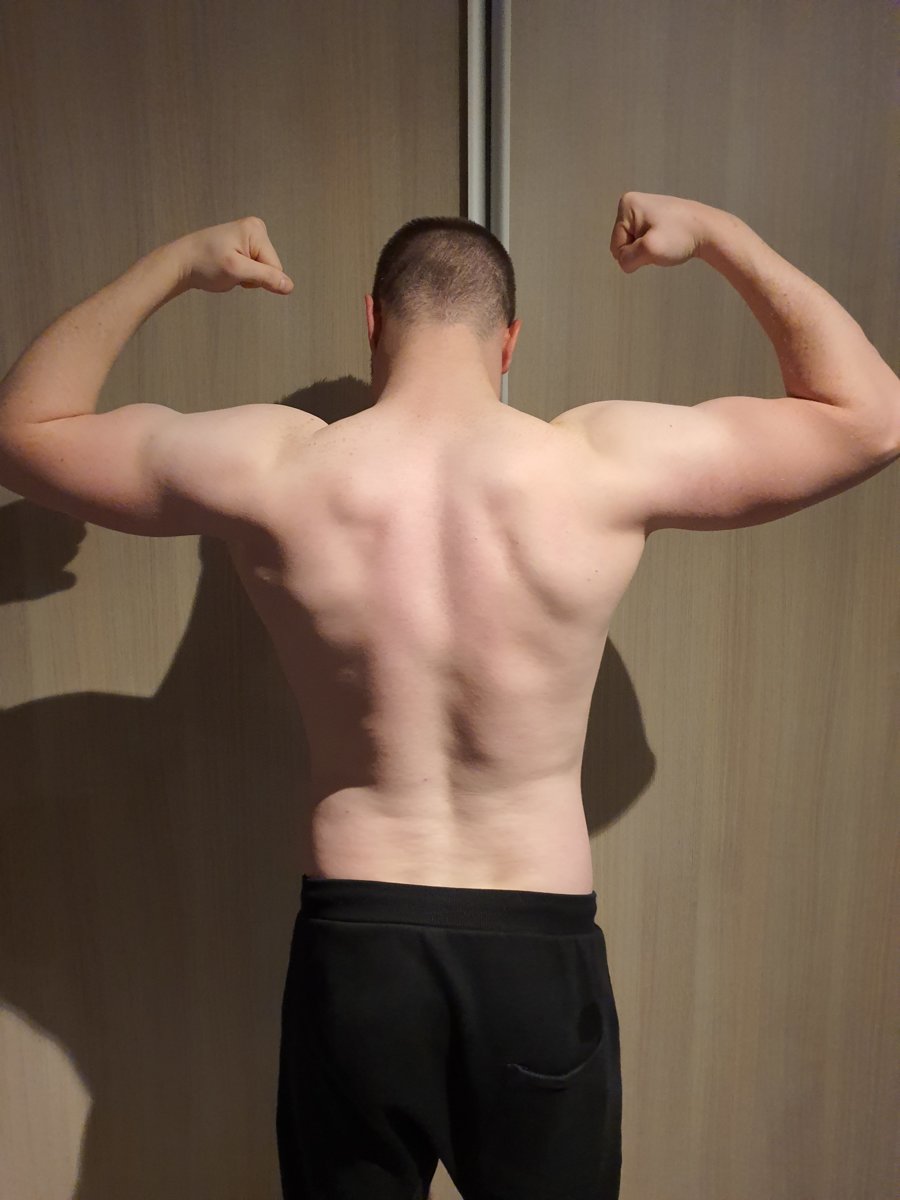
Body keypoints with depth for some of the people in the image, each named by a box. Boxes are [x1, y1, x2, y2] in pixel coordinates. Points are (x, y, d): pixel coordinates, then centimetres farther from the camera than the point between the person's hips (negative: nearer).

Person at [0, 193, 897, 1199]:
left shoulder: (270, 471, -13)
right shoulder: (606, 467, -13)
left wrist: (172, 265, 8)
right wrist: (719, 234, 6)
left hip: (353, 948, 1)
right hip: (540, 957, 0)